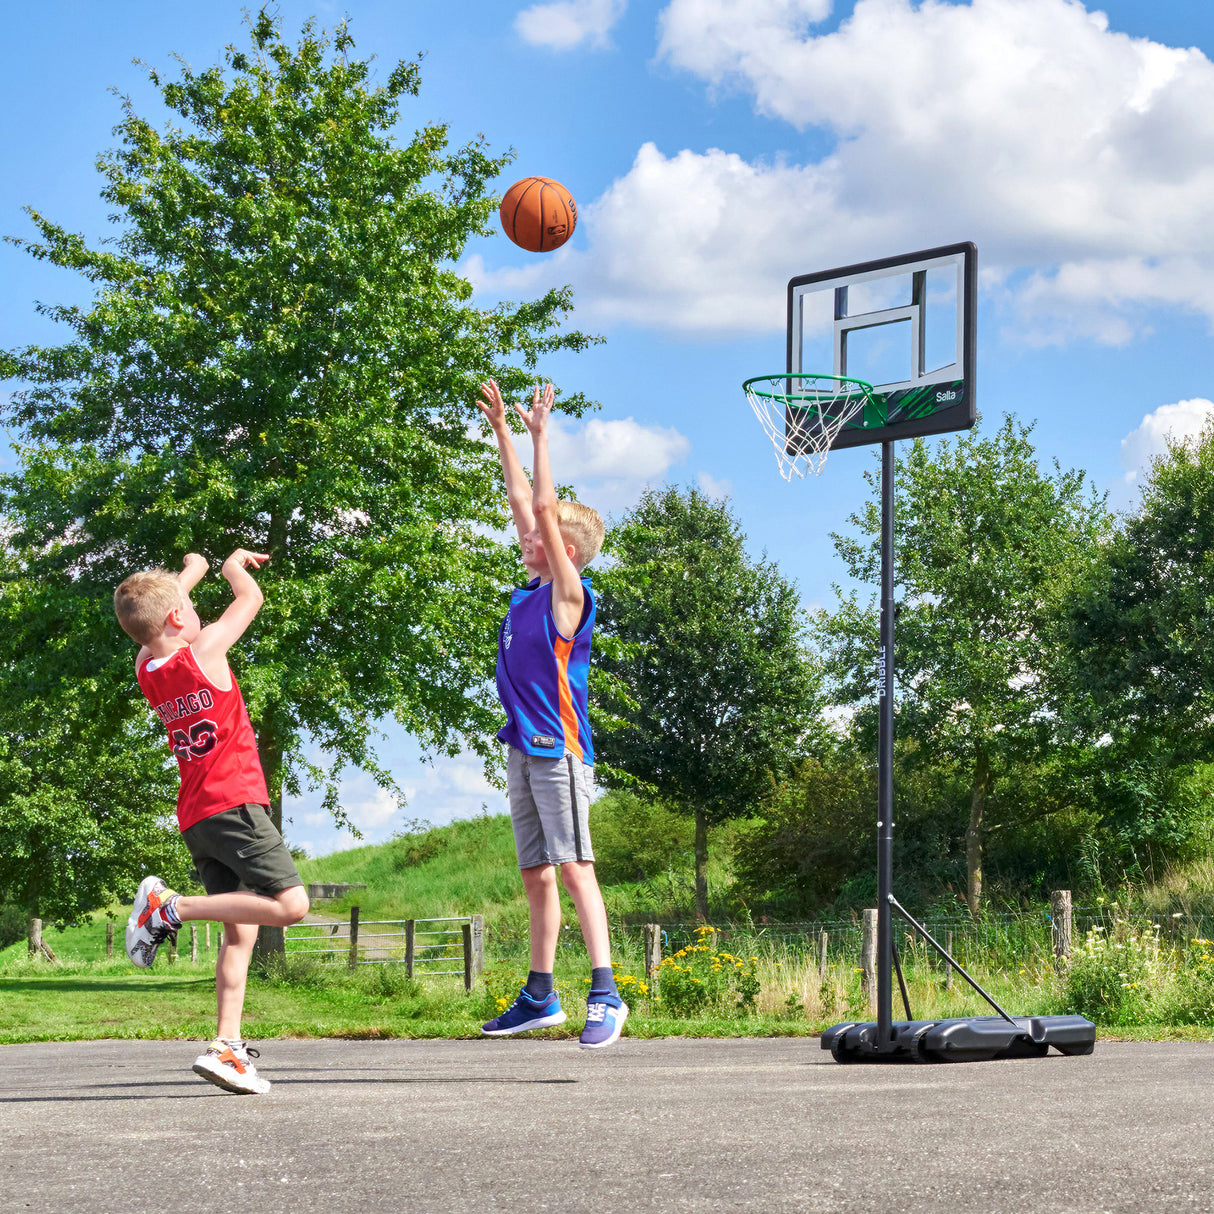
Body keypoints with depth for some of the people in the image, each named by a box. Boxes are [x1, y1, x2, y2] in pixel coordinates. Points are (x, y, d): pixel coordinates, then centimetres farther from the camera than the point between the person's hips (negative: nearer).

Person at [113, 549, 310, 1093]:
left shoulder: (146, 667, 10)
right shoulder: (204, 649, -9)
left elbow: (152, 611, 31)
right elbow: (251, 598, 5)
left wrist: (191, 570, 46)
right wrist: (234, 564, 25)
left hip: (196, 819, 8)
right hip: (234, 804, -8)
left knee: (240, 931, 8)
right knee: (291, 903, -17)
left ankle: (226, 1047, 0)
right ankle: (169, 905, -14)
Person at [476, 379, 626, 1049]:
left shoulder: (568, 593, -8)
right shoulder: (531, 589, 13)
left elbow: (546, 511, -16)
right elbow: (522, 502, 20)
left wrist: (541, 436, -13)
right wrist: (502, 430, 23)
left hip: (557, 747, -9)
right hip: (523, 745, 9)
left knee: (573, 866, -14)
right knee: (536, 875, 11)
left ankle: (604, 994, -16)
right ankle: (540, 997, 16)